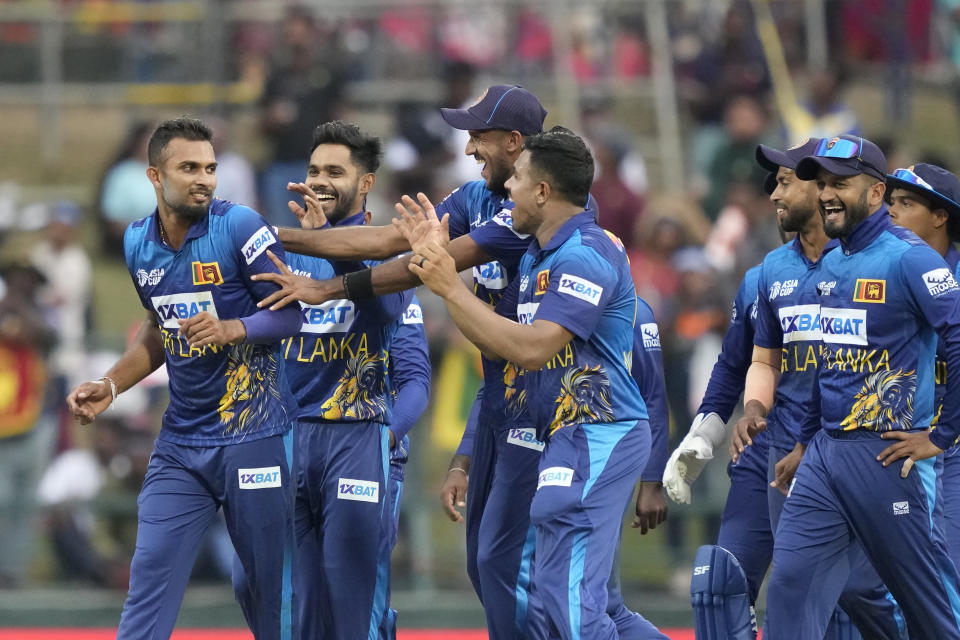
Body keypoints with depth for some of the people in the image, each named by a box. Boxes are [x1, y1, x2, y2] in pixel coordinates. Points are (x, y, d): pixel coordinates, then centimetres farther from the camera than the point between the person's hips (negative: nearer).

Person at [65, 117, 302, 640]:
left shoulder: (239, 227, -11)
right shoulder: (138, 243, 6)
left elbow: (290, 314, -10)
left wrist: (234, 329, -26)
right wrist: (109, 386, 11)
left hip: (253, 435, -5)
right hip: (181, 439, 5)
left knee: (273, 587, 0)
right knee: (149, 580, -3)